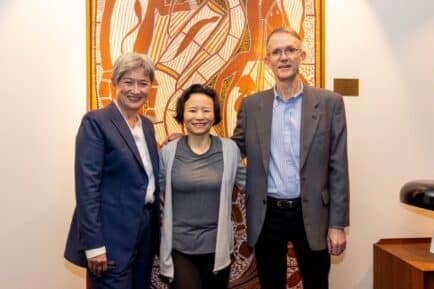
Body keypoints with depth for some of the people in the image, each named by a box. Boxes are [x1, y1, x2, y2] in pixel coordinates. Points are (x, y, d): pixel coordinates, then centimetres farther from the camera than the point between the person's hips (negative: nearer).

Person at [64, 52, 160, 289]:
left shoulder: (147, 125, 11)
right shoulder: (95, 122, -11)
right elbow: (87, 186, -17)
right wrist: (94, 244, -19)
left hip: (146, 230, 8)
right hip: (112, 235, -7)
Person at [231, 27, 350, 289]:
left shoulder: (329, 102, -3)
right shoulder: (251, 105, 2)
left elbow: (338, 168, -3)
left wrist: (338, 224, -5)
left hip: (312, 215, -1)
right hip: (267, 216, 2)